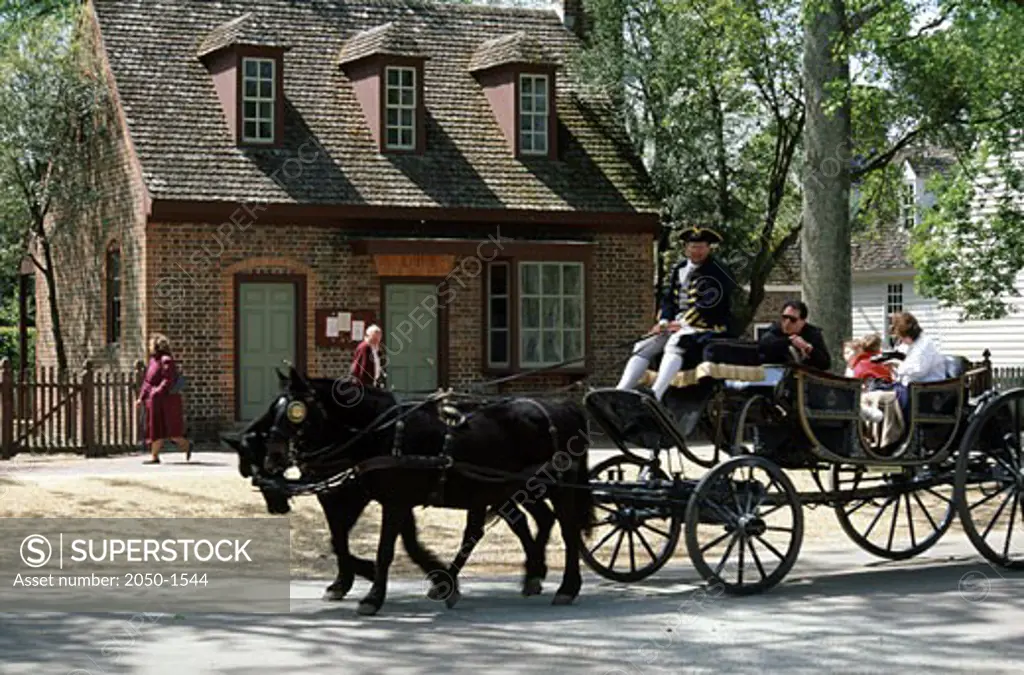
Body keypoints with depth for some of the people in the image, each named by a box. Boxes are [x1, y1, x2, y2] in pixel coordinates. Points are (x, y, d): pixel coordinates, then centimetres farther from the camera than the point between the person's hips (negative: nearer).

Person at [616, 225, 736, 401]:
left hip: (707, 327, -8)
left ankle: (655, 396, -49)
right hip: (677, 325, 8)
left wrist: (682, 324, -19)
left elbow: (706, 305, -16)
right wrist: (664, 321, -2)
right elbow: (669, 299, 17)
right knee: (643, 347, -10)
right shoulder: (679, 269, 17)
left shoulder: (717, 272, -6)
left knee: (675, 345, -35)